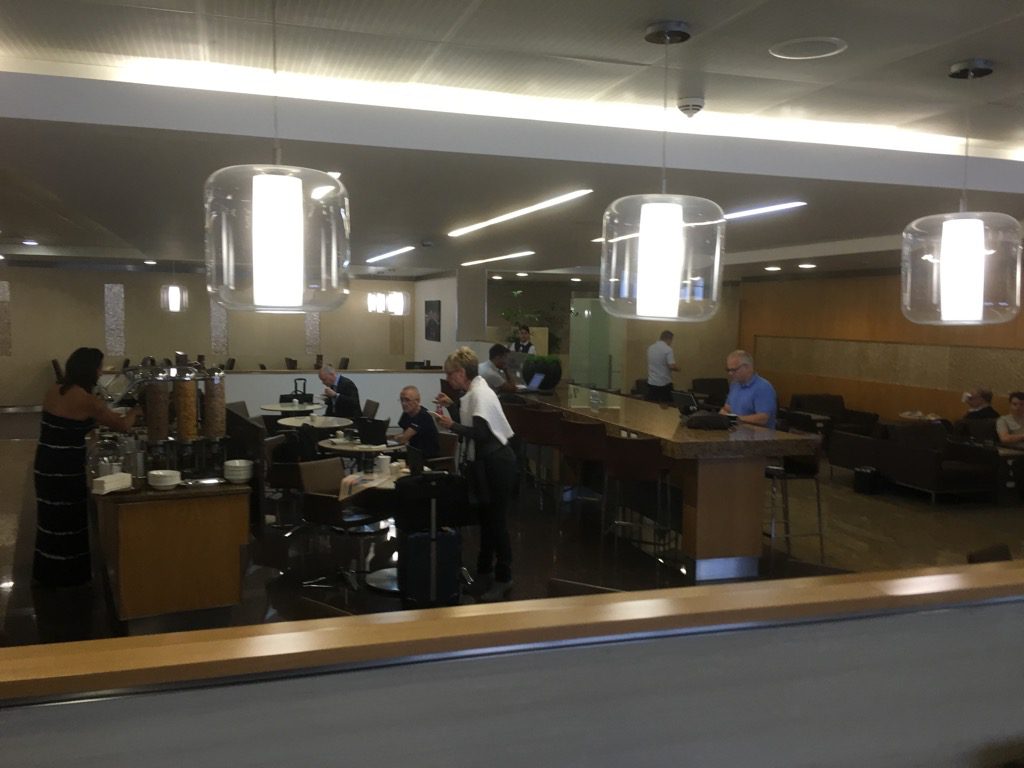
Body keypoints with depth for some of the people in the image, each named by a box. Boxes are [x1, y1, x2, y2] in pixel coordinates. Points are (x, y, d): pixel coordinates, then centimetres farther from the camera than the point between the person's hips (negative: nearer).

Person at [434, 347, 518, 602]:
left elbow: (480, 433, -26)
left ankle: (503, 579, 5)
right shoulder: (473, 392, 12)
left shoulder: (480, 394, -18)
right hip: (485, 464, 10)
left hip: (496, 465, -10)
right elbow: (469, 422, 18)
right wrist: (452, 406, 11)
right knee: (486, 519, 19)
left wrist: (451, 425, -20)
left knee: (497, 521, -3)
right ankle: (484, 570, 32)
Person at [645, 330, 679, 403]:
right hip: (664, 383, -6)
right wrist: (678, 368, -2)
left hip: (651, 383, 6)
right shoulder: (668, 349, -14)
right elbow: (672, 366, -21)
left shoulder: (650, 348, 8)